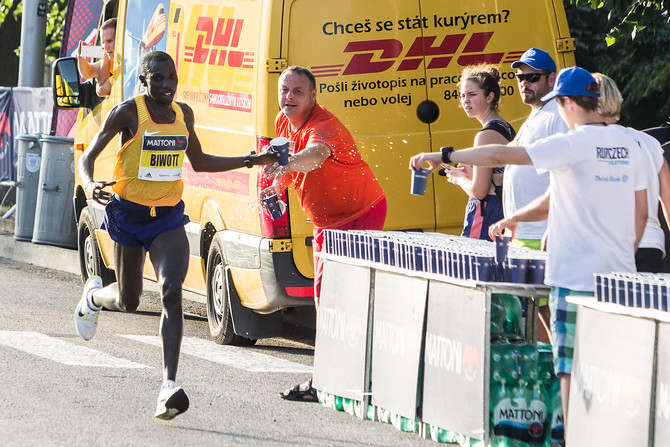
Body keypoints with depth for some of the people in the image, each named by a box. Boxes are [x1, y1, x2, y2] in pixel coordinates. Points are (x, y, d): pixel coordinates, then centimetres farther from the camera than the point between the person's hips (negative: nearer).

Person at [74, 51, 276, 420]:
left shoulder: (183, 114, 5)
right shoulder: (128, 112, -10)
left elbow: (199, 162, 20)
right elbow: (87, 157, -9)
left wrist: (250, 161, 14)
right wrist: (90, 185, -32)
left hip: (169, 218, 2)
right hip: (129, 215, -2)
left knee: (171, 290, -20)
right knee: (128, 302, 11)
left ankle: (169, 385, -27)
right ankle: (93, 296, 52)